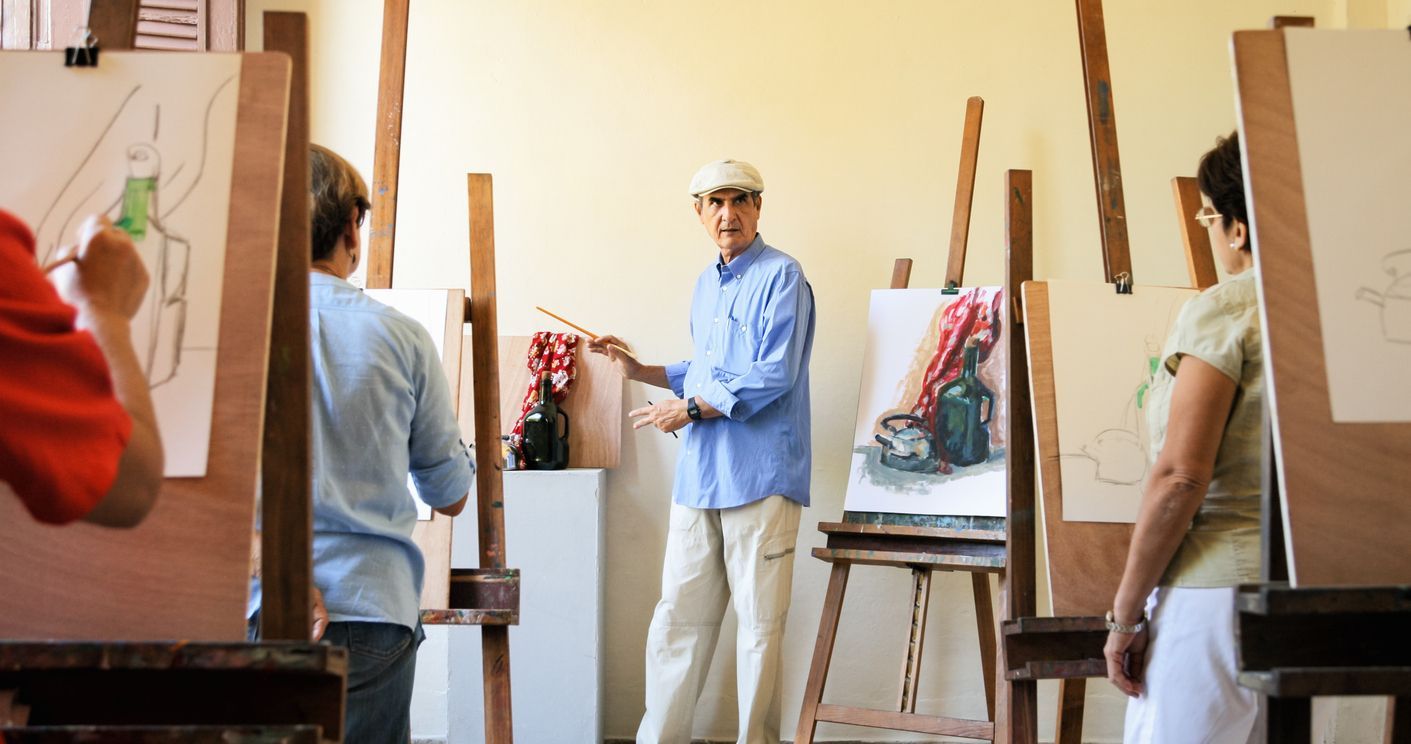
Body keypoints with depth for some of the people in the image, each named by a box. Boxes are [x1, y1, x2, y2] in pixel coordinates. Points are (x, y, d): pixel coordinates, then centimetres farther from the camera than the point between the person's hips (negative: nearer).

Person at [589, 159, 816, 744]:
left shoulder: (781, 278, -6)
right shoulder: (705, 284, 20)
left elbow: (772, 378, -15)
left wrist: (689, 408, -11)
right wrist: (639, 370, 18)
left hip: (759, 476, -7)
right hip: (699, 476, 8)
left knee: (759, 622, 0)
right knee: (678, 615, 7)